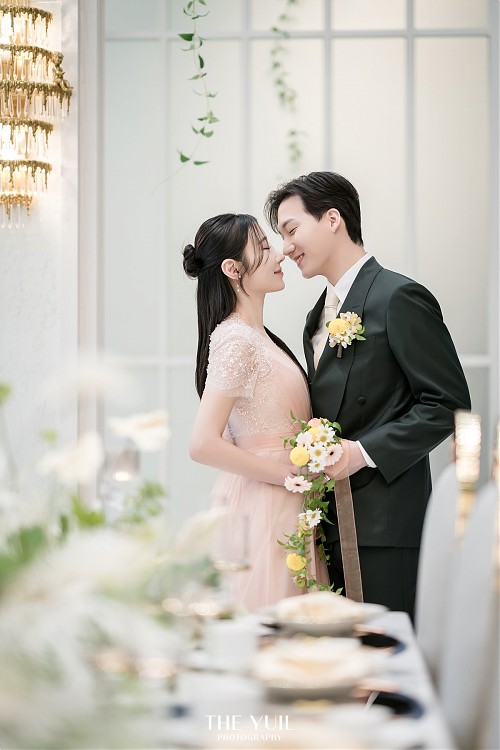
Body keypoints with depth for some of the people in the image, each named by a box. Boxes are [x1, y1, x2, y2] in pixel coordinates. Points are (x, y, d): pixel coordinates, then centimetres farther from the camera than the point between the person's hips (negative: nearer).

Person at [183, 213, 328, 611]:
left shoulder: (259, 336, 14)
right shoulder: (235, 340, -14)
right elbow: (203, 444, -21)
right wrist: (288, 473, -14)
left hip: (289, 510, 9)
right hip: (263, 513, -9)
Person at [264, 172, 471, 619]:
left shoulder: (399, 297, -8)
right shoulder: (321, 313, 19)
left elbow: (448, 403, -12)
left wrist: (364, 451, -17)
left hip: (383, 527, -8)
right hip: (333, 523, 8)